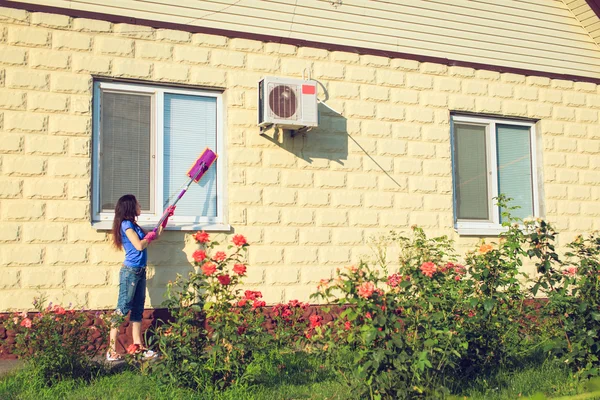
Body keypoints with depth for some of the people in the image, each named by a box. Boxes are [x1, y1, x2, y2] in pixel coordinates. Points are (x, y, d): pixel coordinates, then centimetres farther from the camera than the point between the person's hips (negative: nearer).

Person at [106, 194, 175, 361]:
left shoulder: (133, 225, 17)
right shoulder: (126, 224, -10)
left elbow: (155, 235, 26)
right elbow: (139, 245, -18)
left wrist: (166, 217, 26)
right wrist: (150, 236, -1)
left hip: (140, 272, 9)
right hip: (130, 271, -9)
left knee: (138, 309, 11)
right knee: (123, 308, -8)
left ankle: (138, 346, 17)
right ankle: (111, 350, -5)